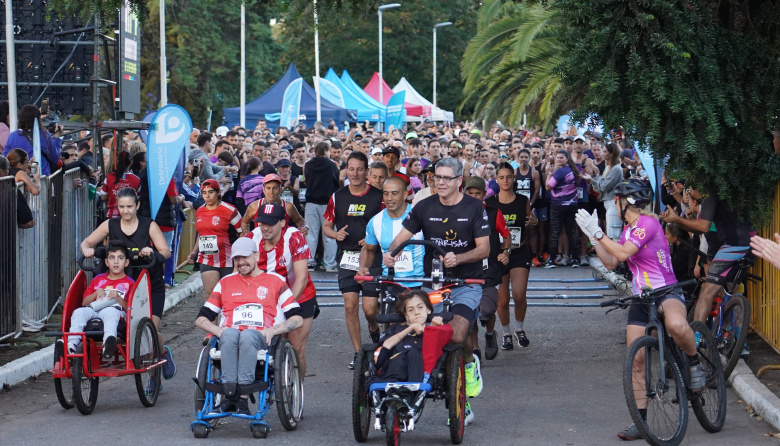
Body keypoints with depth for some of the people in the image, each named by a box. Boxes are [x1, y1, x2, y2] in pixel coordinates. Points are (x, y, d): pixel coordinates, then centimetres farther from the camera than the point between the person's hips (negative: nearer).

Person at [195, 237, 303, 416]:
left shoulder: (276, 281, 20)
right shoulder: (226, 283, 28)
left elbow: (297, 319, 13)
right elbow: (201, 319, 22)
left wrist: (273, 330, -6)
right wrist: (218, 330, 0)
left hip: (261, 341, -2)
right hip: (229, 340, 2)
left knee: (248, 335, -39)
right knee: (230, 333, -36)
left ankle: (242, 399, -44)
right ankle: (230, 396, -43)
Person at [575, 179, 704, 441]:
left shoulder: (648, 223, -13)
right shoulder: (628, 230, 15)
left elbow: (623, 253, -23)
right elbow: (611, 262, 14)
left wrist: (597, 233, -18)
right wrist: (593, 238, 7)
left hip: (666, 292, -8)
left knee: (676, 325, -42)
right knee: (636, 359, 2)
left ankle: (694, 363, -12)